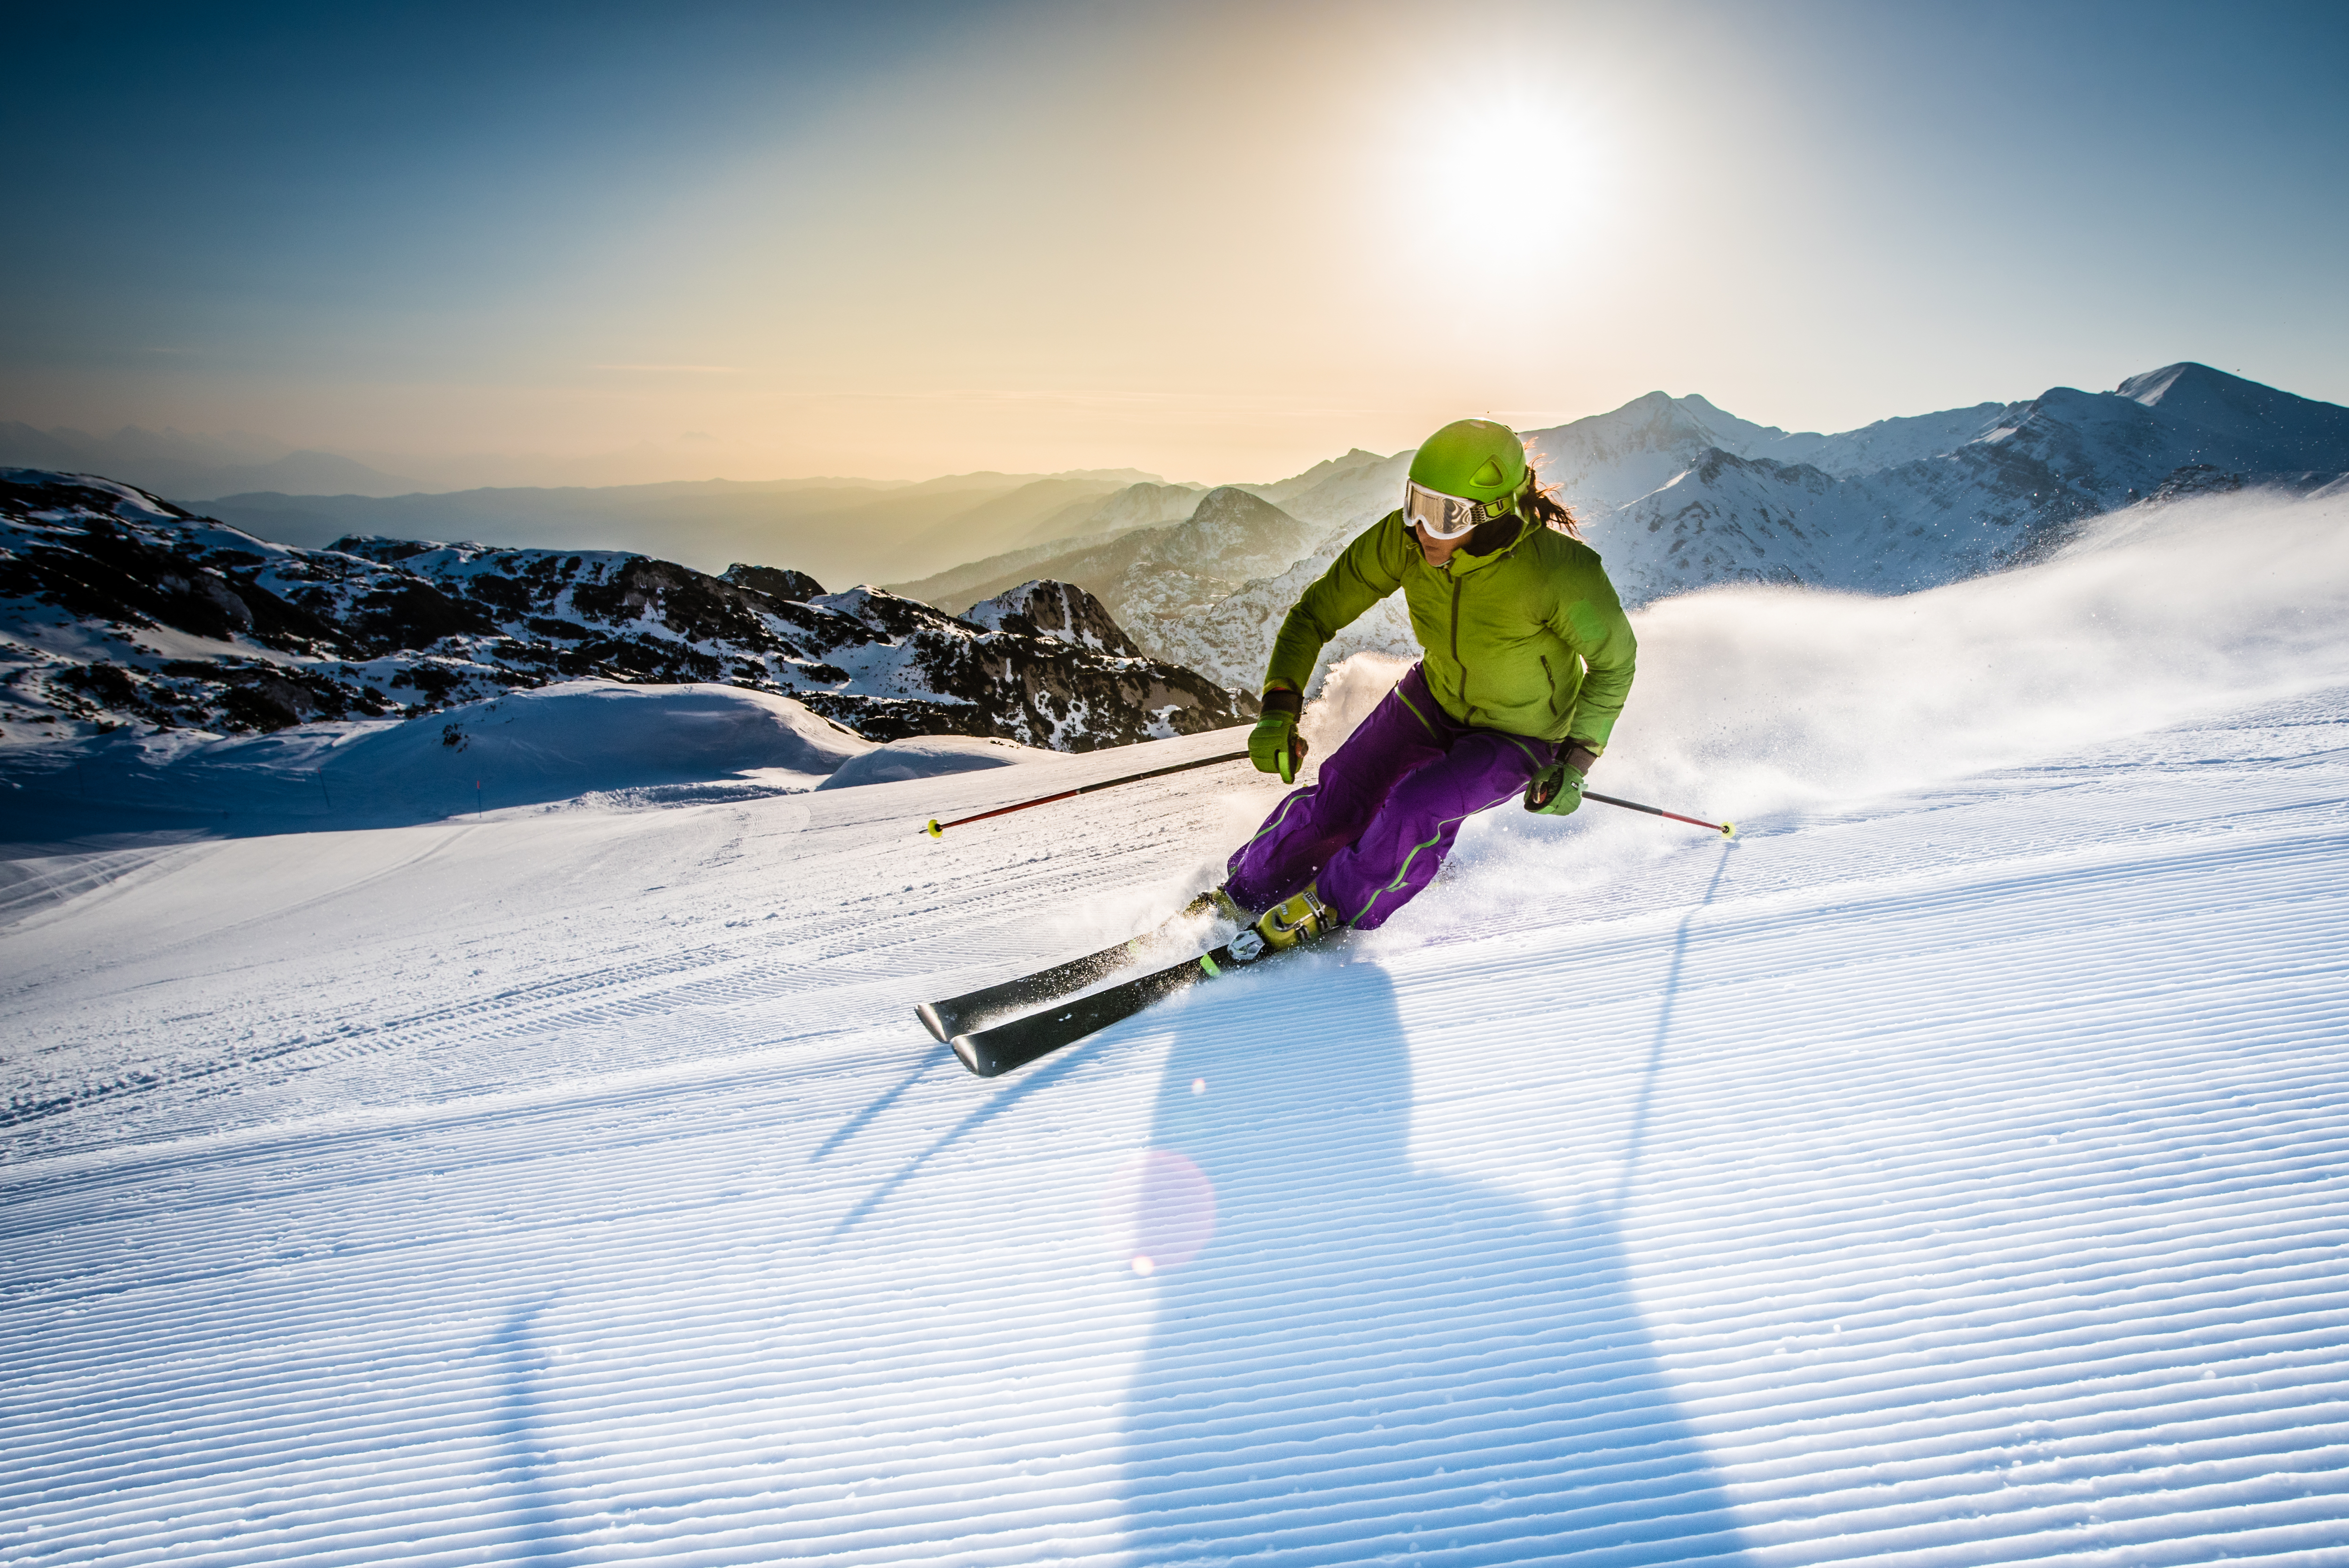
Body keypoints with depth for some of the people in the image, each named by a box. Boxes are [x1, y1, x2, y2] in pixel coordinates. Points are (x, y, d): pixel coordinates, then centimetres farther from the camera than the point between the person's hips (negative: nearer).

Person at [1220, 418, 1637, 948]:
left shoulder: (1560, 571, -36)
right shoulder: (1404, 538, -26)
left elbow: (1614, 660, -17)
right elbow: (1317, 611, -16)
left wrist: (1576, 760, -20)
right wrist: (1279, 707, -26)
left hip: (1521, 735, -3)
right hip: (1435, 697, 4)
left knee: (1418, 806, -25)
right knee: (1340, 797, -5)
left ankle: (1335, 907, 1)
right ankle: (1245, 893, 19)